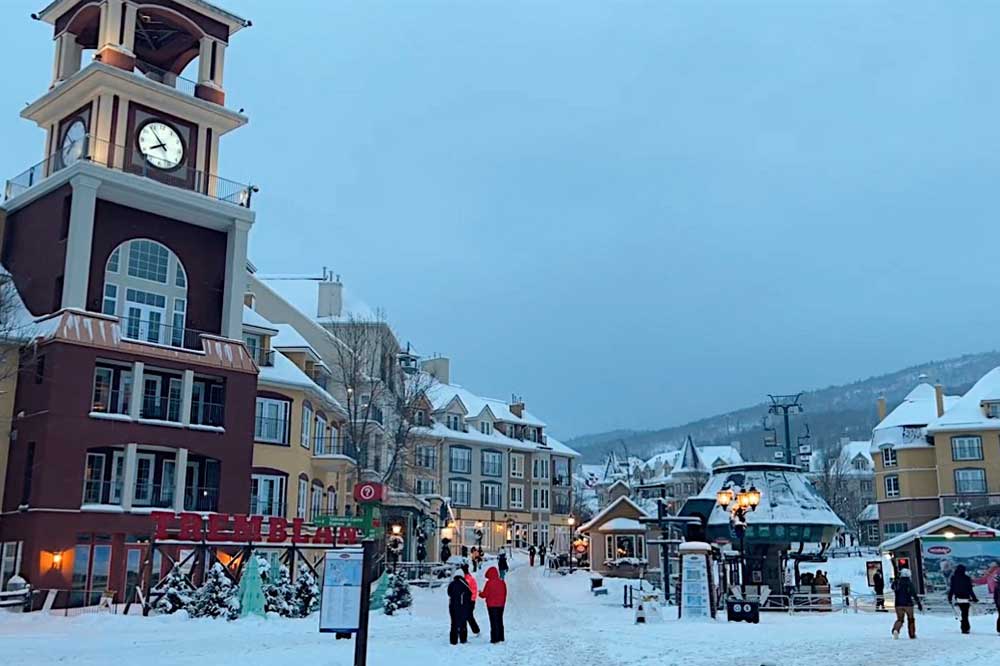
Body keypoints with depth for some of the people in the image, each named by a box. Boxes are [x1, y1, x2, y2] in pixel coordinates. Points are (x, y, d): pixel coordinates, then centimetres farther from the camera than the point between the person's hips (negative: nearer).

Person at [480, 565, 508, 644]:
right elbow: (505, 594, 9)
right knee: (500, 622, 15)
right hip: (501, 605, 5)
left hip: (492, 605, -5)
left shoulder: (489, 582, -15)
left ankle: (495, 639, 0)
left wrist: (480, 593, 11)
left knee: (494, 622, 0)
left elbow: (485, 594, -10)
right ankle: (501, 638, 20)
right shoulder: (502, 582, 1)